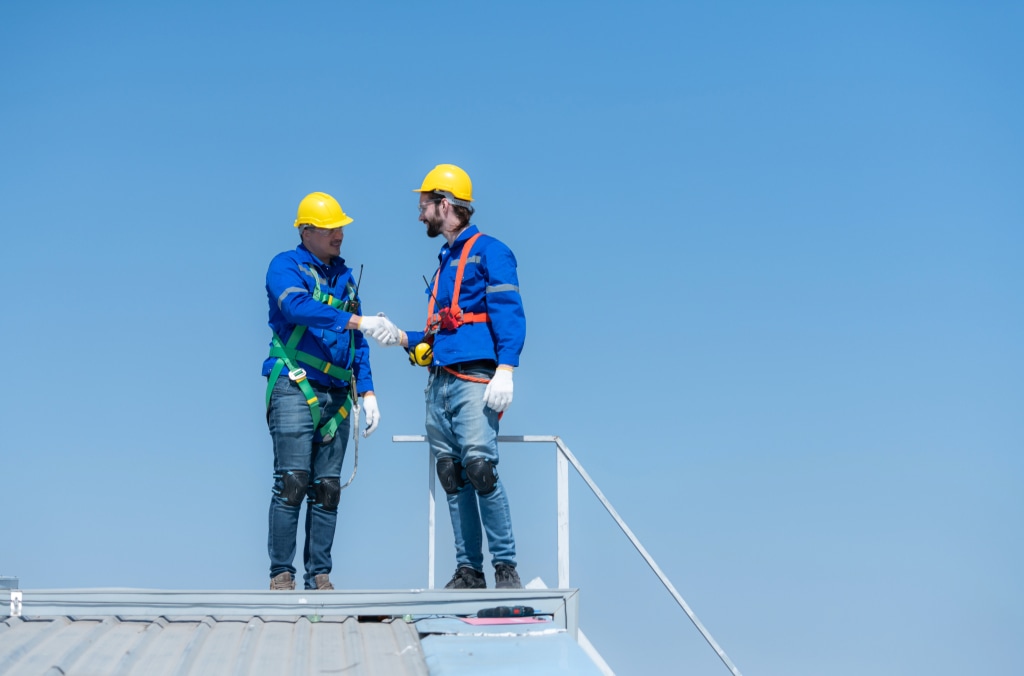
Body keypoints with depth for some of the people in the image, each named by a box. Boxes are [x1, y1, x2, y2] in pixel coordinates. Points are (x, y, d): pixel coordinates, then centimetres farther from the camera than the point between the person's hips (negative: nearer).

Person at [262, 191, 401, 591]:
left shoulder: (346, 278, 20)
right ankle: (281, 574, -7)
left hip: (337, 395, 6)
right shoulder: (285, 266, 1)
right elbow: (297, 307, -21)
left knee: (327, 489, 3)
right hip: (295, 389, -6)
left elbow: (357, 345, 22)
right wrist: (358, 322, -27)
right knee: (292, 483, -11)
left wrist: (367, 392, 10)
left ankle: (319, 576, 7)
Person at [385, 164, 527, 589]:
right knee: (452, 476, 4)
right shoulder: (445, 262, 25)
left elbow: (509, 314, -11)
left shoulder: (488, 252, 0)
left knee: (479, 466, -18)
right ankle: (469, 571, 7)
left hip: (474, 379, -8)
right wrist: (403, 339, 17)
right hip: (439, 382, 8)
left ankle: (505, 567, -12)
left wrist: (505, 369, -21)